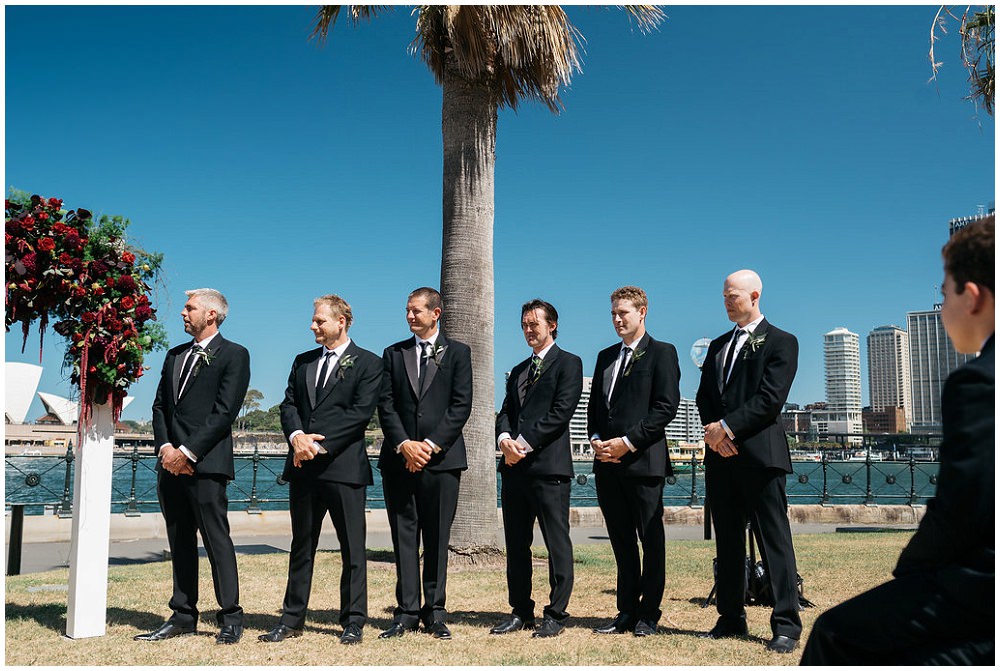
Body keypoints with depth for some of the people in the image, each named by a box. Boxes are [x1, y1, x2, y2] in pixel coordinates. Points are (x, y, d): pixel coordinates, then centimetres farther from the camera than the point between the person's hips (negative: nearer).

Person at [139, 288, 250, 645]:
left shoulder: (234, 355, -2)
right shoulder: (175, 355, 20)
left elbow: (225, 412, -11)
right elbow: (160, 405, 16)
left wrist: (187, 452, -14)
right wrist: (165, 447, -1)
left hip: (205, 463, -7)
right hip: (171, 463, 7)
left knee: (216, 538, -5)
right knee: (180, 541, 10)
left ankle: (230, 618, 2)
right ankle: (183, 616, 17)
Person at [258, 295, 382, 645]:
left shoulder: (367, 363, 0)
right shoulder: (303, 362, 17)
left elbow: (360, 413, -10)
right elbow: (289, 404, 10)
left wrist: (321, 445, -16)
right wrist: (297, 436, -11)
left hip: (343, 466, -5)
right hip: (303, 467, 5)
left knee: (352, 548, 2)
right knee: (301, 547, 12)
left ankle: (353, 622, 11)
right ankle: (292, 620, 20)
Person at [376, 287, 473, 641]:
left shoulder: (457, 352, 6)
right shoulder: (394, 353, 13)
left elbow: (461, 405, -2)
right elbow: (386, 404, 5)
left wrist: (431, 445, -11)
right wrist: (404, 445, -9)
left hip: (441, 457, -2)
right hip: (399, 458, 2)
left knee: (437, 539, 3)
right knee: (404, 537, 4)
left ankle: (435, 612, 11)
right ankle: (406, 612, 10)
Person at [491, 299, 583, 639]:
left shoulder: (568, 363, 0)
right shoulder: (518, 371, 23)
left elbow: (561, 411, -11)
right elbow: (506, 412, 16)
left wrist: (524, 443, -14)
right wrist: (504, 439, -6)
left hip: (548, 465, -7)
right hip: (514, 466, 7)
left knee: (557, 544, -2)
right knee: (516, 544, 10)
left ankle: (556, 615, 6)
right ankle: (521, 611, 19)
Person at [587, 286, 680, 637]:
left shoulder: (661, 353, -1)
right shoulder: (606, 356, 19)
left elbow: (666, 406, -10)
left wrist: (627, 443, -14)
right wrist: (597, 439, 1)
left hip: (643, 460, -6)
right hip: (607, 463, 6)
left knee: (651, 540, 1)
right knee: (621, 541, 10)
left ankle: (648, 615, 9)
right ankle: (627, 611, 18)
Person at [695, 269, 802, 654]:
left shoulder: (781, 342, 0)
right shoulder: (718, 345, 20)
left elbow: (770, 399, -11)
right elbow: (704, 396, 14)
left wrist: (727, 427, -14)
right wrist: (714, 431, -5)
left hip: (760, 454, -6)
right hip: (721, 455, 6)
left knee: (774, 538, -4)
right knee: (727, 541, 10)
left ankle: (786, 625, 0)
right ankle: (731, 619, 18)